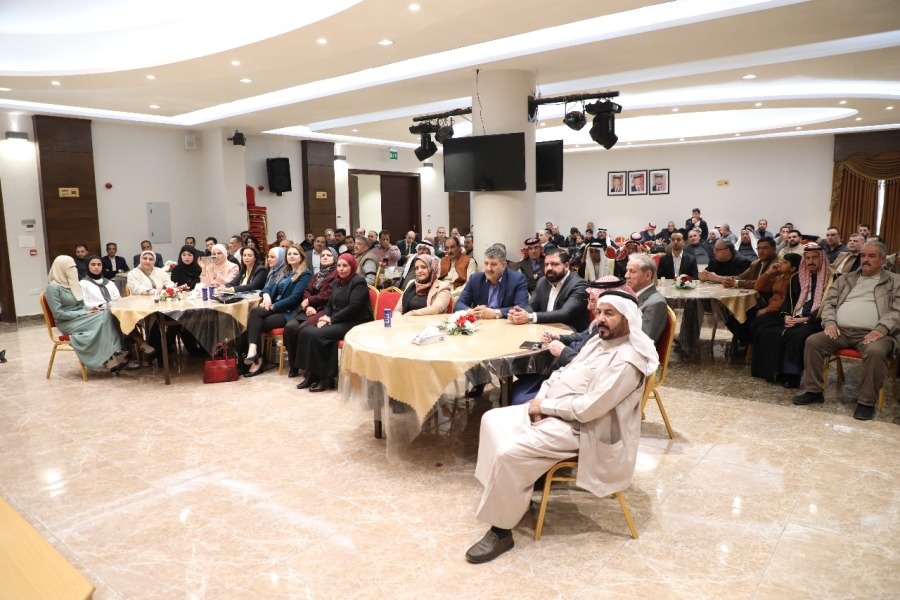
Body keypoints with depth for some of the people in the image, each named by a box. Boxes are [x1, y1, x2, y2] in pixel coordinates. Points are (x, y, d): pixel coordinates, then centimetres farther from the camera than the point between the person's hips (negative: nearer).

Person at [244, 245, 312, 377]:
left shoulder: (305, 274, -3)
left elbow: (294, 298, -14)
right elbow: (269, 287, 19)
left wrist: (273, 306, -15)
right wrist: (266, 296, -6)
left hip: (289, 312, -7)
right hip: (276, 309, 7)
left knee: (256, 323, -26)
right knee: (255, 312, -25)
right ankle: (255, 354, -28)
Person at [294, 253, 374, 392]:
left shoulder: (359, 282, -10)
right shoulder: (337, 282, 17)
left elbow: (353, 307, -20)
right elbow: (330, 304, 17)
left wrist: (332, 319, -17)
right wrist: (325, 317, -5)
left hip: (354, 323, -8)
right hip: (336, 321, 9)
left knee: (317, 335, -26)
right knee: (306, 332, -13)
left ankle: (326, 377, -15)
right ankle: (312, 374, -7)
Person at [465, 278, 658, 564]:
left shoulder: (627, 360, -21)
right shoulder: (599, 340, 10)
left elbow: (588, 408, -27)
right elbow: (564, 373, 13)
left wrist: (545, 406, -14)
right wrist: (541, 400, -5)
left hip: (577, 428, -10)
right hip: (551, 411, 10)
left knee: (509, 452, -25)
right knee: (492, 419, 6)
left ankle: (501, 531, -7)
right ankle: (509, 492, 17)